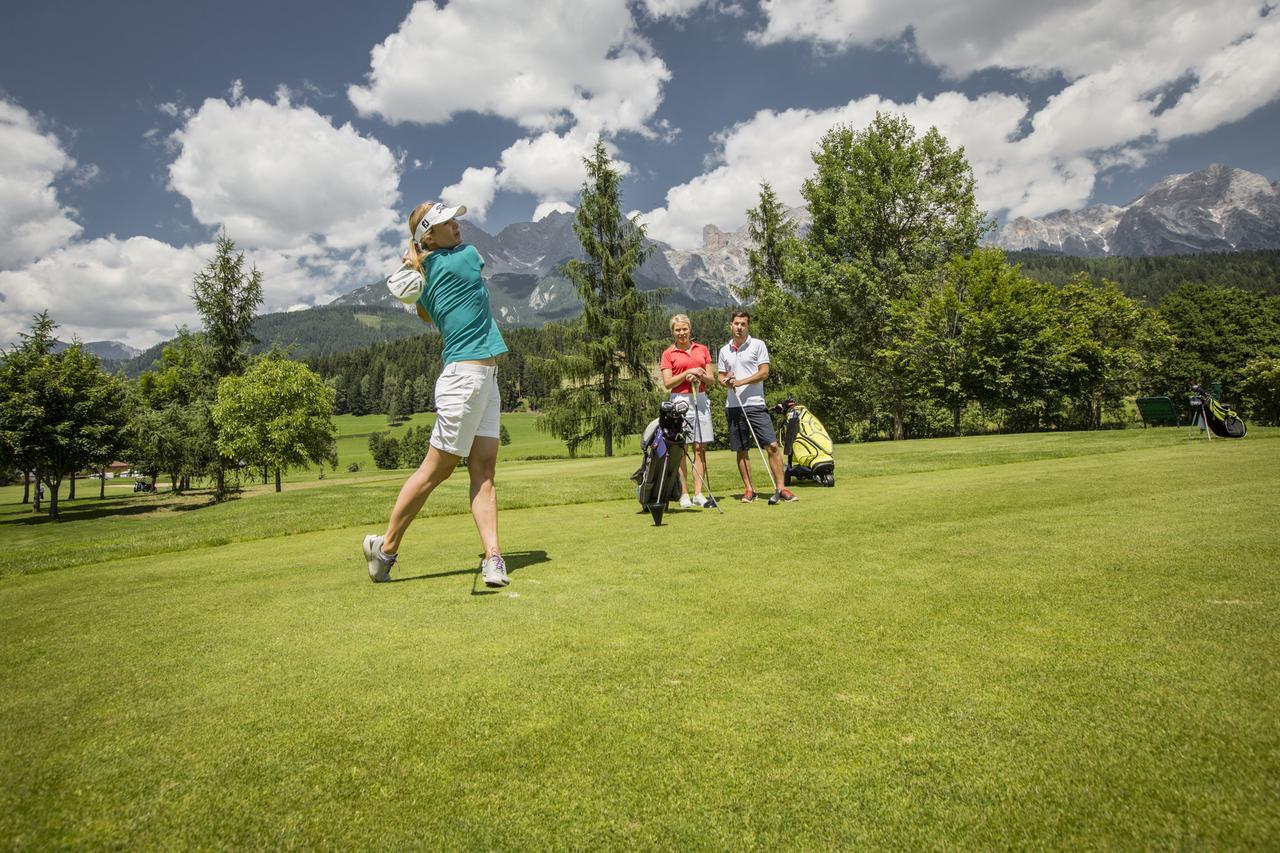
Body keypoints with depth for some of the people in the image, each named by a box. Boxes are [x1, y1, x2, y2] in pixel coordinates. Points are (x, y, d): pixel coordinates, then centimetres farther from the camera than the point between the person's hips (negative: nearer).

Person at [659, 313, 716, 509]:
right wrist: (687, 373, -13)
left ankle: (698, 494, 5)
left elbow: (710, 378, 13)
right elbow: (667, 383, -3)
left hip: (701, 400, 3)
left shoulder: (702, 350, 13)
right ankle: (684, 494, 3)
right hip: (680, 400, -3)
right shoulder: (668, 353, 4)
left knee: (700, 448, 1)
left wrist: (700, 375, -8)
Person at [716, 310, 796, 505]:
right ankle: (749, 489, 15)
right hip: (733, 406, 4)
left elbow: (764, 372, -5)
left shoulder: (758, 345, 2)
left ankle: (779, 488, -4)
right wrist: (726, 381, -6)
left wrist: (740, 382, -13)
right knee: (741, 450, 7)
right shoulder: (724, 350, 14)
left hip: (755, 404, -3)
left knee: (772, 445, -9)